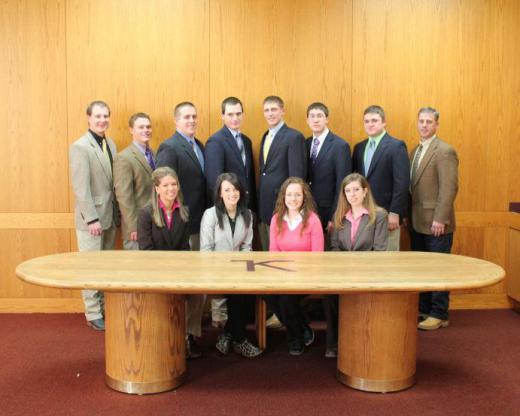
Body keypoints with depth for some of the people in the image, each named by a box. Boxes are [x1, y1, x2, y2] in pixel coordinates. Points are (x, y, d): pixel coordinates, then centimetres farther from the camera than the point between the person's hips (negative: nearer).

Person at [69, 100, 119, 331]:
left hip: (110, 216, 7)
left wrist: (117, 215, 9)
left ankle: (105, 308, 25)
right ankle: (93, 315, 12)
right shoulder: (80, 147, -12)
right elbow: (80, 188, -17)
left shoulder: (110, 144, 11)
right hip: (92, 218, -7)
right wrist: (92, 219, -20)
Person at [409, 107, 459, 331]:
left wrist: (440, 219, -20)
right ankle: (423, 309, 23)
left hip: (435, 223, -7)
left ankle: (439, 315, 11)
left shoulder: (445, 151, -10)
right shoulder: (415, 151, 14)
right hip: (417, 222, 7)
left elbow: (449, 187, -16)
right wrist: (409, 216, 9)